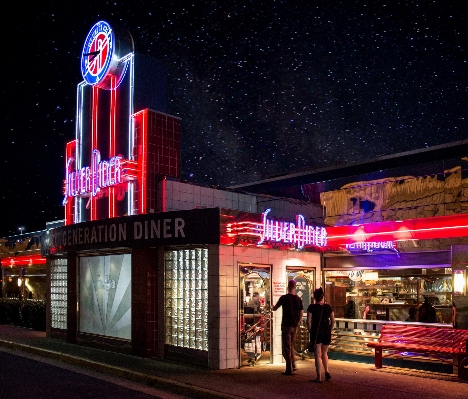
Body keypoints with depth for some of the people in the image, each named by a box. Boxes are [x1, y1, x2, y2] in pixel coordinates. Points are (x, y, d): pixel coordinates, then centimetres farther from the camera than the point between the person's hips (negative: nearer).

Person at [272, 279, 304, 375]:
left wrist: (272, 307, 26)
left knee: (286, 347, 1)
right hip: (295, 326, 5)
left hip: (286, 325, -5)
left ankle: (289, 370, 1)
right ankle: (293, 365, 24)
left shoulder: (284, 298, -9)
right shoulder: (298, 299, 3)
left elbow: (275, 308, 4)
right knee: (291, 345, 22)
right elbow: (301, 313, 6)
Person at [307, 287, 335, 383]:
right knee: (324, 353, 21)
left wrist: (310, 331, 4)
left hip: (316, 332, -3)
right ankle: (327, 372, 13)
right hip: (326, 332, 3)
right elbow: (333, 321, 5)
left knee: (318, 355, 1)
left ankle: (319, 377, 1)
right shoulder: (328, 307, 3)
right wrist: (329, 331, 12)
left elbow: (308, 321, -8)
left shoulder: (312, 307, -6)